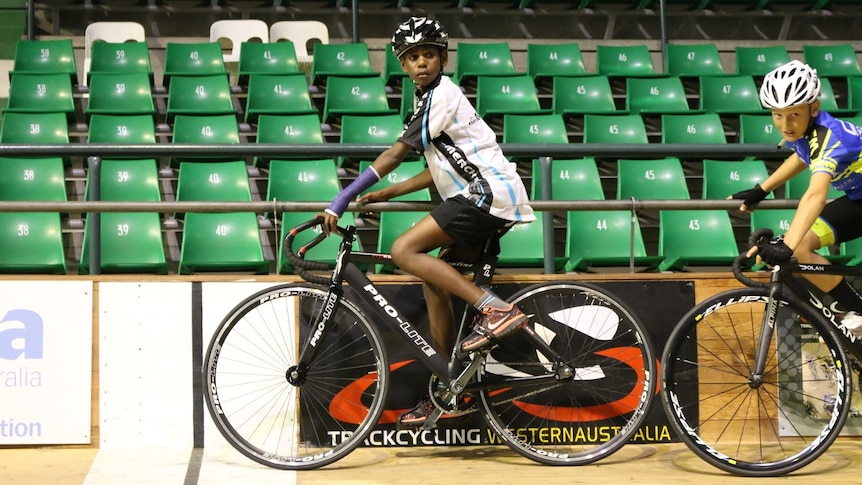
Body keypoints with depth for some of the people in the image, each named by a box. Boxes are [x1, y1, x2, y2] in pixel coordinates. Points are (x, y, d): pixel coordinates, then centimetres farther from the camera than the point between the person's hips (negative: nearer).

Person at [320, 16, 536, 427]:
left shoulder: (441, 95, -9)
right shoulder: (431, 99, 21)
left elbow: (394, 155, -13)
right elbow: (436, 171, 23)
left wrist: (341, 201, -13)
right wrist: (384, 195, 15)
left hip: (488, 193, -10)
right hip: (485, 198, 10)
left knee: (404, 250, -17)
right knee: (433, 279, 8)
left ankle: (495, 309, -19)